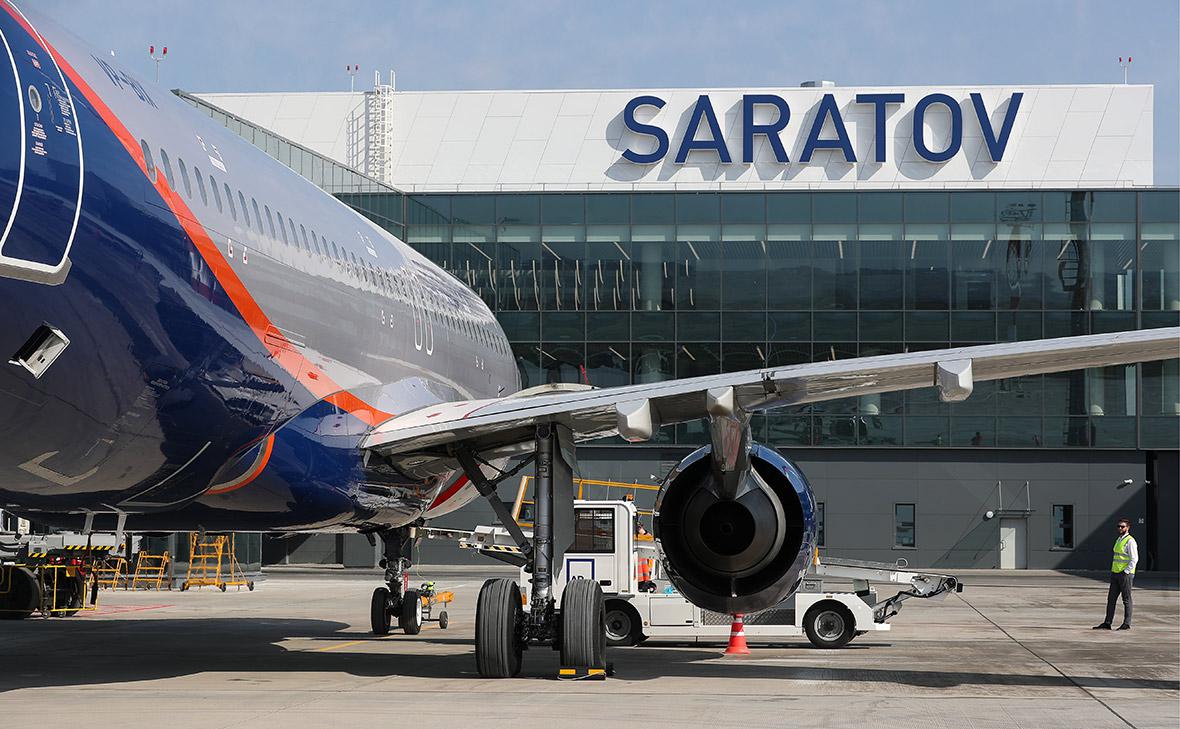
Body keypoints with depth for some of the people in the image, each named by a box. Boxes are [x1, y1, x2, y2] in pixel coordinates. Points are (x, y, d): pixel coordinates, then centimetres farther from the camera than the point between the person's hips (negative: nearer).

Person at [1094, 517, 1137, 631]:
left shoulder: (1130, 541, -10)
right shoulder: (1118, 540, 16)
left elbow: (1134, 559, -15)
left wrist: (1125, 572, -18)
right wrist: (1113, 572, 15)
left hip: (1125, 574, -8)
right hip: (1115, 574, 8)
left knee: (1126, 600, -1)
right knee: (1111, 599, 5)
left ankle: (1127, 624, 5)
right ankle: (1107, 623, 7)